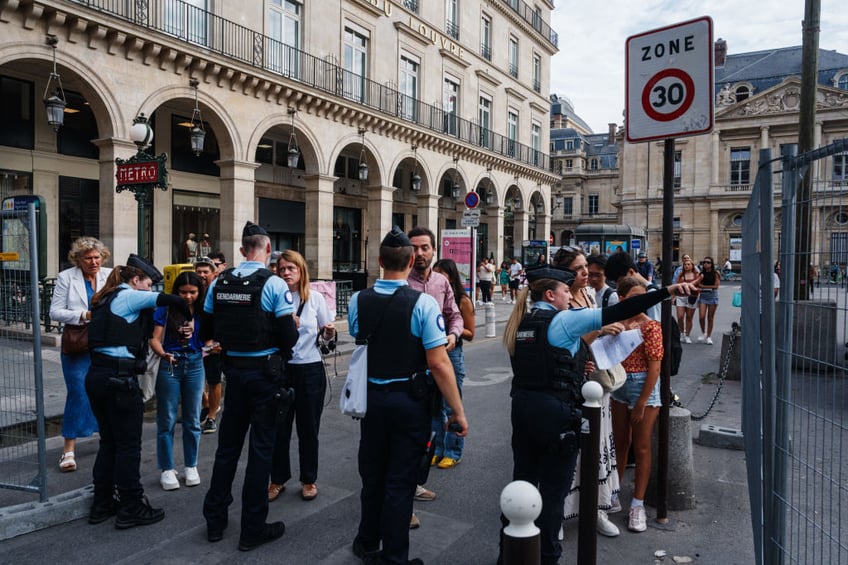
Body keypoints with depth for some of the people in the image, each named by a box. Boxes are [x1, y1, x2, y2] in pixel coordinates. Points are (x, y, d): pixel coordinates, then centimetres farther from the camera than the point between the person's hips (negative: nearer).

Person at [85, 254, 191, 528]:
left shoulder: (106, 299, 18)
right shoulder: (128, 296, -8)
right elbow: (170, 300, -16)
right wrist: (189, 317, 1)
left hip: (97, 374, 9)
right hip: (120, 378, -9)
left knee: (109, 441, 17)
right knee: (128, 445, 1)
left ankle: (102, 504, 27)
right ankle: (131, 508, 10)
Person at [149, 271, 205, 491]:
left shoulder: (202, 311, 0)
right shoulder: (165, 309, -6)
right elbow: (154, 338, -11)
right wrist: (164, 354, -29)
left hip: (195, 365, 2)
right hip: (170, 366, -2)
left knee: (192, 421, 10)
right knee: (167, 420, 4)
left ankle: (191, 467, 23)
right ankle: (167, 469, 17)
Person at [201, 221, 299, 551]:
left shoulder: (219, 283, 1)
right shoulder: (274, 284, -14)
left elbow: (206, 332, 8)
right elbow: (289, 338, -17)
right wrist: (292, 327, 4)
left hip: (233, 370, 5)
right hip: (265, 372, -5)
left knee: (228, 444, 17)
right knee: (261, 449, 5)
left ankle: (215, 520, 29)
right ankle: (252, 530, 15)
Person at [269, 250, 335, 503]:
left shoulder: (316, 298, -1)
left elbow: (327, 337, 5)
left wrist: (329, 333, -16)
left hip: (310, 370, 0)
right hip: (280, 369, 0)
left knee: (308, 428, 11)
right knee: (279, 428, 9)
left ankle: (309, 480, 28)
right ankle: (278, 479, 29)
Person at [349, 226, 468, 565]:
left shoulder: (358, 301, -4)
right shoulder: (423, 303, -18)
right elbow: (438, 363, -20)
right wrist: (458, 411, -12)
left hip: (370, 398, 4)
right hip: (409, 400, -4)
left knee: (372, 474, 21)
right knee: (400, 481, 8)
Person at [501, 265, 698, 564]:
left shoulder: (521, 323, 9)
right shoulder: (562, 320, -13)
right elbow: (614, 313, -19)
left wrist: (574, 367, 13)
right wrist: (668, 291, -21)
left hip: (523, 407, 7)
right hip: (555, 412, -7)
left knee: (523, 479, 17)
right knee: (553, 489, 6)